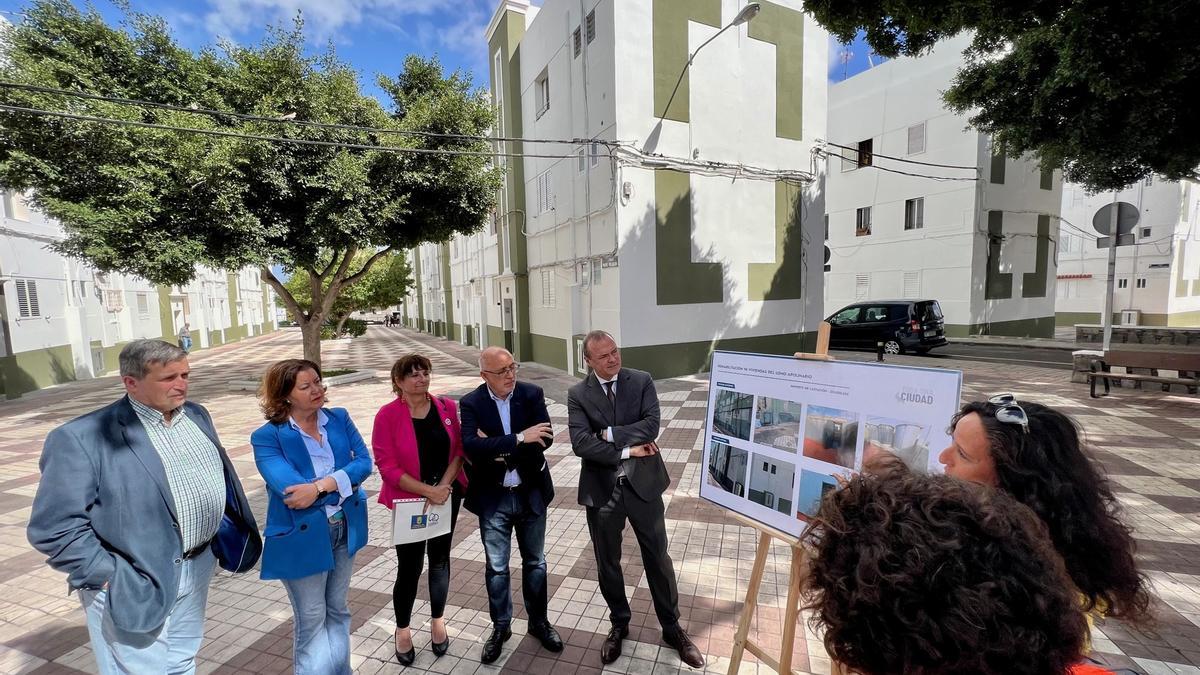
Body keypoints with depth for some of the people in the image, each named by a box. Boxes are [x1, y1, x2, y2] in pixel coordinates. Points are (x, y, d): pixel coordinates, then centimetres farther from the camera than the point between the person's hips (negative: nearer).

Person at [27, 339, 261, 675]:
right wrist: (107, 576, -17)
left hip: (198, 566, 6)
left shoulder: (196, 415, 3)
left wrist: (231, 534, 10)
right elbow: (55, 525, -16)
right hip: (135, 584, -5)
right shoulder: (83, 437, -17)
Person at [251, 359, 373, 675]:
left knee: (337, 610, 23)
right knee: (311, 620, 15)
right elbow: (289, 488, -25)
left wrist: (320, 486, -24)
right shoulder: (267, 436, -15)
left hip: (345, 529, 4)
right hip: (301, 538, -4)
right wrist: (342, 485, -17)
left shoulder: (339, 418, -3)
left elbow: (364, 462, -11)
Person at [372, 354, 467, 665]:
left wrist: (445, 485, -13)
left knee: (440, 558, 17)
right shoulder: (387, 415, -14)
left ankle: (438, 620, 39)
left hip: (447, 495, 3)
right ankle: (403, 629, 34)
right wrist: (427, 491, -19)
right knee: (409, 567, 8)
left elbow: (458, 450, -1)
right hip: (409, 500, -3)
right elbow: (387, 466, -15)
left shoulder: (447, 407, -5)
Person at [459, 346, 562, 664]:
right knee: (496, 568, 15)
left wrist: (497, 448, -21)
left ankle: (538, 621, 39)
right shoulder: (471, 403, -11)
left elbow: (544, 438, -18)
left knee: (535, 562, 18)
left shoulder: (532, 394, -8)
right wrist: (518, 439, -32)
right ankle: (500, 626, 38)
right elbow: (471, 445, -26)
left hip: (531, 494, 1)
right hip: (493, 498, -1)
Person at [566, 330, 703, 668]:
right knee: (607, 563, 18)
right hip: (601, 489, 1)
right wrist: (627, 451, -19)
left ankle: (672, 628, 38)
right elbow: (580, 443, -17)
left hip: (643, 484, 0)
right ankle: (619, 624, 43)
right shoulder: (578, 394, -6)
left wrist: (610, 433, -17)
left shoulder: (642, 381, -5)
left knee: (658, 558, 15)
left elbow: (651, 425, -17)